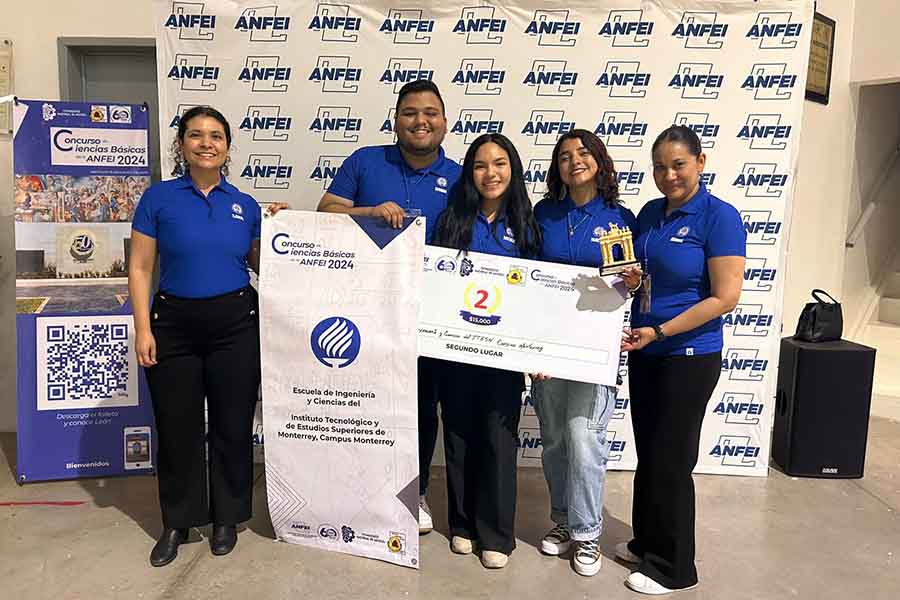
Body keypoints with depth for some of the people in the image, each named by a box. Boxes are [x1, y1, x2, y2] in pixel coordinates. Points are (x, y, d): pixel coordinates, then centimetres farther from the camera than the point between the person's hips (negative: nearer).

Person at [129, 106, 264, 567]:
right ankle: (177, 522, 27)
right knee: (177, 427, 9)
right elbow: (139, 268, -2)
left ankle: (227, 517, 27)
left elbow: (260, 265, 12)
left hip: (235, 324, 1)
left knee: (232, 425, 8)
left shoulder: (245, 205, 5)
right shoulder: (159, 198, -1)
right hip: (175, 324, -1)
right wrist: (143, 329, -9)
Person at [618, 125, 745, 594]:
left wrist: (659, 332, -21)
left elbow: (724, 298, -18)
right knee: (647, 454, 17)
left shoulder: (719, 217, -14)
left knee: (671, 461, 4)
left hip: (689, 357, -6)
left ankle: (674, 568, 22)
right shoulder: (650, 213, 6)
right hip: (644, 353, 6)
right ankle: (646, 543, 36)